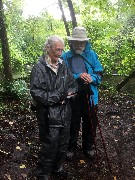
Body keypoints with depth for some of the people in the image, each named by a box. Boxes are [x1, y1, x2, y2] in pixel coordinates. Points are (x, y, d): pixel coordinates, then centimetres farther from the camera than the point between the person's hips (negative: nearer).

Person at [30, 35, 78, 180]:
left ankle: (57, 167, 43)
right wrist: (59, 96, -21)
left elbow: (73, 85, 10)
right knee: (49, 147, 5)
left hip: (65, 114, 6)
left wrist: (67, 94, -11)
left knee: (63, 144, 20)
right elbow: (36, 92, -20)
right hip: (49, 117, -6)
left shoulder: (63, 66, 6)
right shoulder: (39, 68, -13)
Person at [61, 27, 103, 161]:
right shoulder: (65, 57, -2)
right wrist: (78, 77, -23)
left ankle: (89, 147, 37)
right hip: (72, 97, -1)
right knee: (73, 124, 12)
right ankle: (71, 147, 34)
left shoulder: (92, 55, 2)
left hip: (90, 97, 2)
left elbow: (99, 73, 1)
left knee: (90, 123, 15)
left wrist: (91, 78, -20)